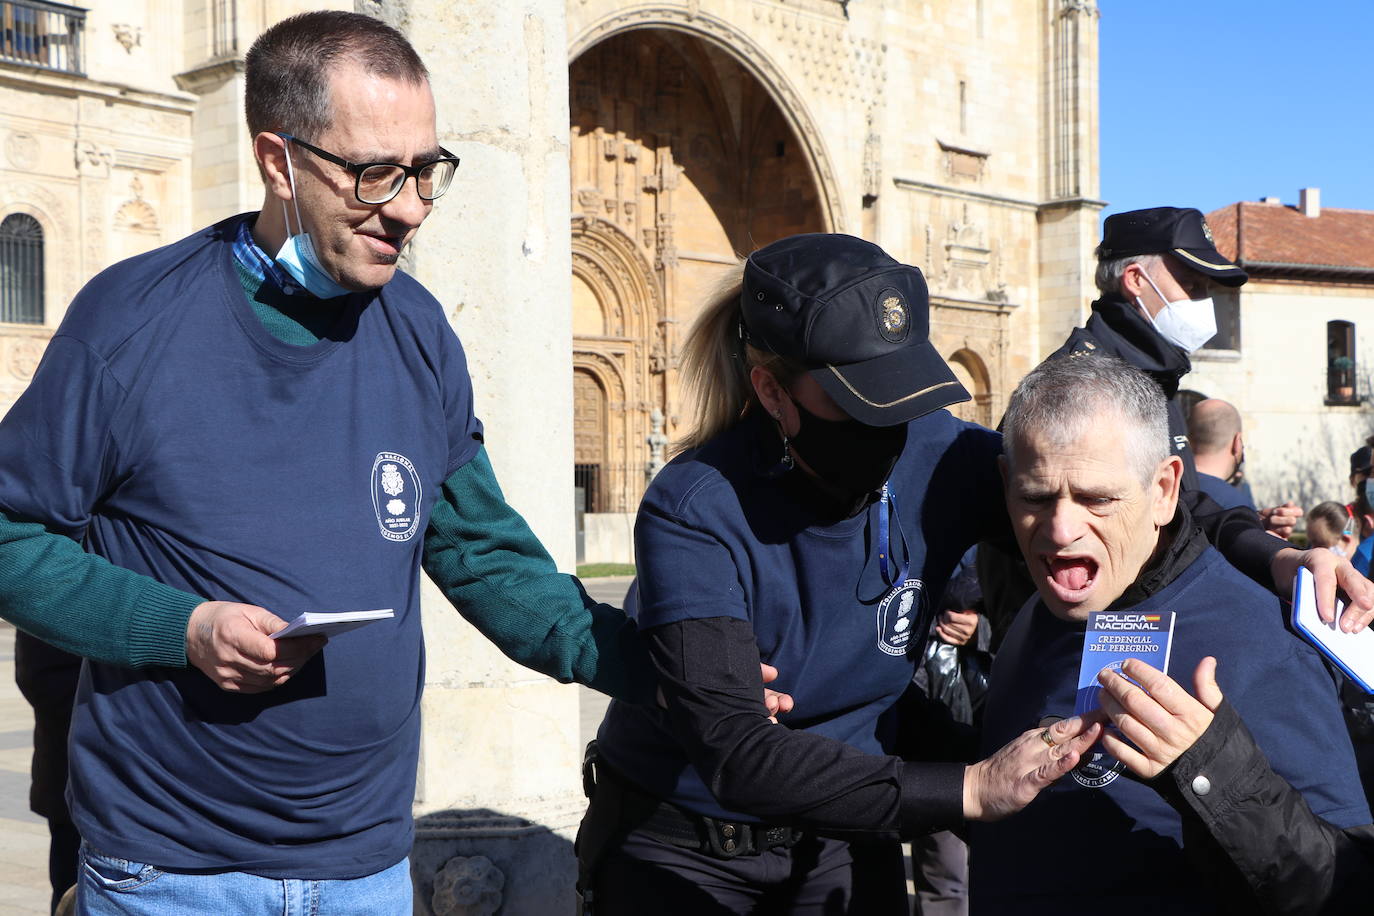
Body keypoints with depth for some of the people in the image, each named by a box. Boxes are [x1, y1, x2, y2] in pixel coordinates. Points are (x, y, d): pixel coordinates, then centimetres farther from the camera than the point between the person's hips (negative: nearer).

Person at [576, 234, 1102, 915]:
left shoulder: (943, 460, -17)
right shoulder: (693, 513, -28)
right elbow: (734, 750, -37)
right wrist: (968, 789, -45)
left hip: (840, 843, 3)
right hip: (678, 854, -3)